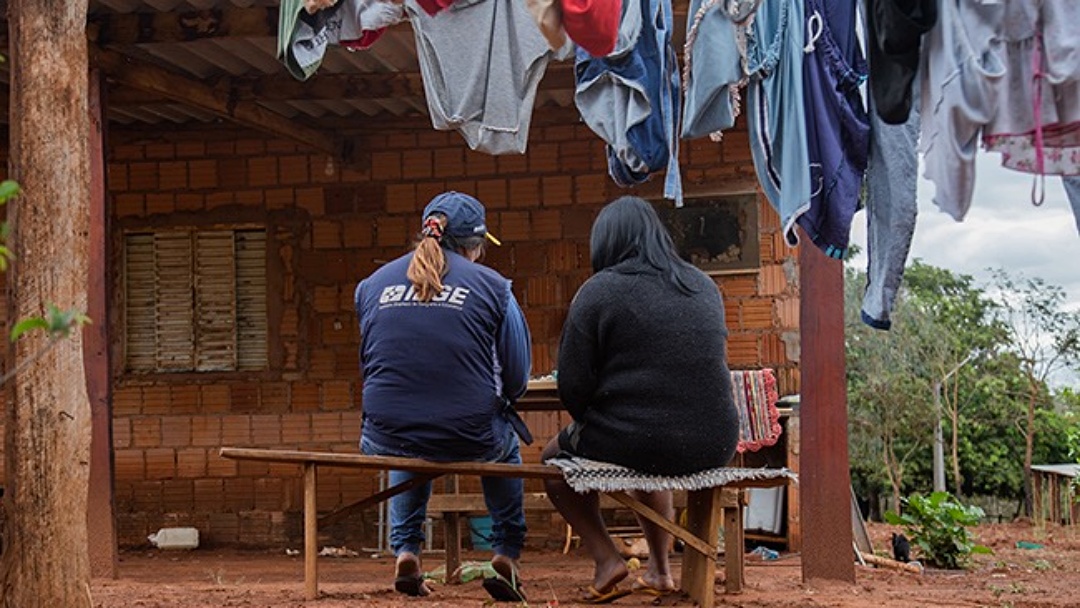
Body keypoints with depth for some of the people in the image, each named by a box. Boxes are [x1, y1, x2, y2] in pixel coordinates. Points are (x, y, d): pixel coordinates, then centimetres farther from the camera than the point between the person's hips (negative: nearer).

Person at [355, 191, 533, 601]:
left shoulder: (371, 285, 7)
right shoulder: (492, 286, -3)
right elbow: (516, 380, -2)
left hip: (387, 440, 3)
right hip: (469, 439, -2)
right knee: (506, 443, 36)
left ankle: (406, 552, 32)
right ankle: (507, 555, 31)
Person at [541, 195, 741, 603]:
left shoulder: (600, 291, -6)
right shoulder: (705, 287, 11)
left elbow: (573, 387, -9)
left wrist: (591, 425, 12)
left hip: (632, 441, -6)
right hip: (714, 446, 6)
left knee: (555, 459, 25)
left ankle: (606, 559, 11)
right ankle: (660, 570, 37)